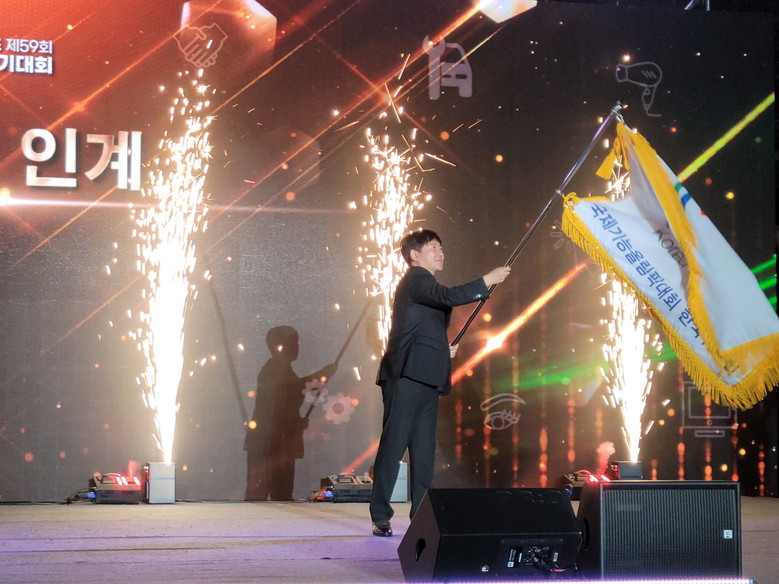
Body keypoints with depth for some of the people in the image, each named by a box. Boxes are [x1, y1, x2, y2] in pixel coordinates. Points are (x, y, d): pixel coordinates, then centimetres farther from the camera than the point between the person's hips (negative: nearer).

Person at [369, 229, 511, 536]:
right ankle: (381, 517, -10)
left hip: (426, 379, 10)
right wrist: (487, 281, -16)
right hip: (406, 376, -10)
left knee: (424, 448, 7)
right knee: (394, 444, -10)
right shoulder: (414, 281, -5)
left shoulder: (425, 284, 25)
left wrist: (444, 349, 19)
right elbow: (449, 296, -22)